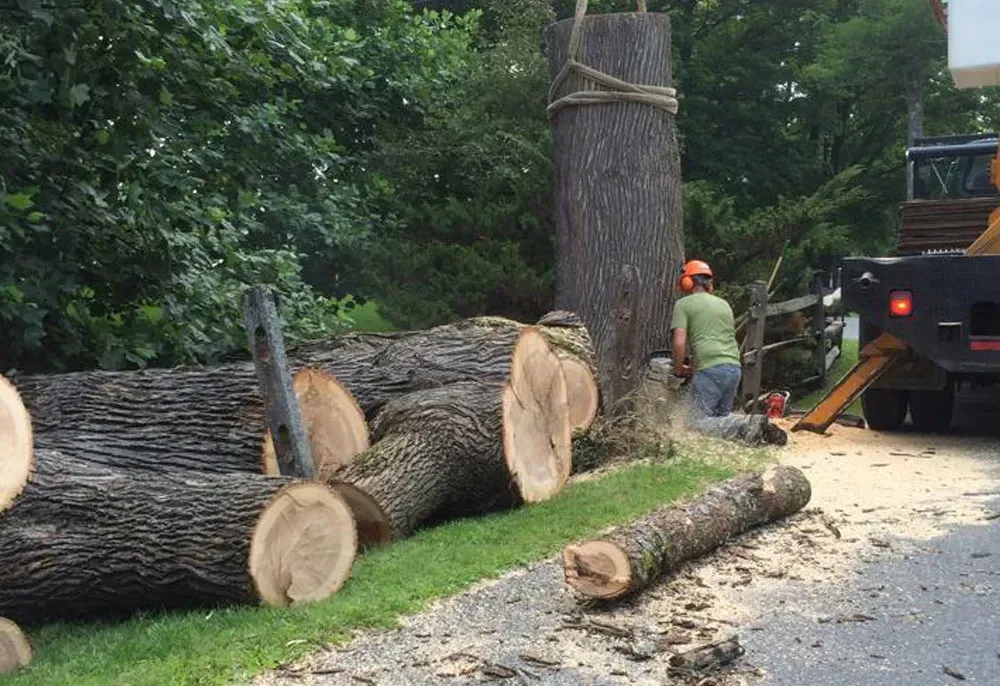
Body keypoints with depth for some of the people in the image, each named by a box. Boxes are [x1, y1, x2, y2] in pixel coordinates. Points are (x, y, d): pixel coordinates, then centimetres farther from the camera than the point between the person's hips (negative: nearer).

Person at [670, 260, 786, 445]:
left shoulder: (683, 304, 6)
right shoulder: (724, 304, 25)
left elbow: (679, 342, -6)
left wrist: (678, 370, 10)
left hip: (710, 369, -7)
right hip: (735, 368, 7)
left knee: (696, 423, -7)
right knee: (722, 417, 19)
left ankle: (748, 425, -23)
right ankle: (760, 429, -6)